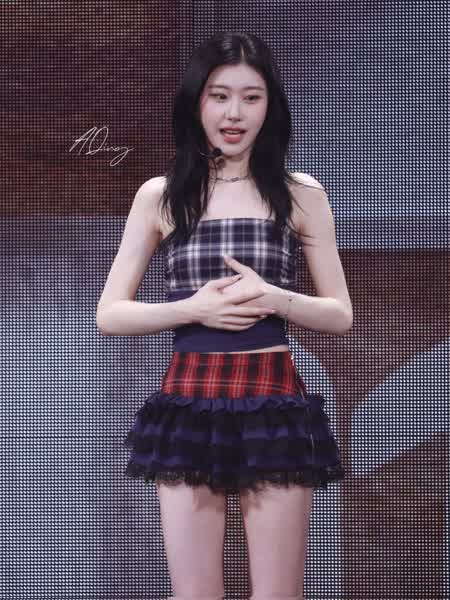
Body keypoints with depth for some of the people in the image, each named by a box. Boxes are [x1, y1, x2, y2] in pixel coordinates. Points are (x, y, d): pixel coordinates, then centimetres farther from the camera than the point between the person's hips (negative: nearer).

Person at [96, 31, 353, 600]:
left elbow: (340, 315, 7)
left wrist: (274, 298, -12)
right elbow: (109, 314, 5)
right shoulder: (159, 195, 5)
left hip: (274, 402, 0)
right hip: (187, 403, 1)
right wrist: (194, 308, -11)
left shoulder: (301, 194, 4)